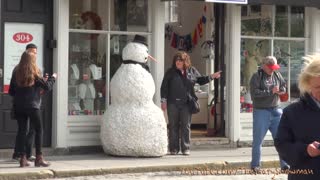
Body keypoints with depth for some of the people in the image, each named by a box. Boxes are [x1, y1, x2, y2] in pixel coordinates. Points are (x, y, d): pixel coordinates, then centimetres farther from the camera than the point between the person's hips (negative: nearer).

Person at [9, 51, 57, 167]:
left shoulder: (16, 73, 3)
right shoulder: (34, 74, -9)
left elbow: (11, 92, 6)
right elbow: (47, 87, -5)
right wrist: (53, 78, 12)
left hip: (18, 107, 4)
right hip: (32, 106, -4)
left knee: (22, 131, 7)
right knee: (38, 131, 5)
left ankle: (23, 158, 5)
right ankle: (39, 158, 0)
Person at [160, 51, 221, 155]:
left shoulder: (192, 71, 9)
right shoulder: (171, 72, 4)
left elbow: (200, 80, 22)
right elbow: (164, 87, 3)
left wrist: (211, 77, 10)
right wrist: (164, 100, -3)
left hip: (186, 104, 1)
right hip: (173, 104, -1)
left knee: (186, 126, 1)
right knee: (173, 126, 3)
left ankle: (186, 148, 7)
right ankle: (174, 148, 9)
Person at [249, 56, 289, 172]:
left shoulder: (277, 75, 9)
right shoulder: (257, 77, -7)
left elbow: (284, 86, 21)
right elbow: (254, 93, -18)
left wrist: (281, 90, -3)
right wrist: (271, 92, -19)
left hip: (276, 111, 5)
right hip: (261, 111, -5)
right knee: (258, 140, 2)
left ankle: (284, 164, 10)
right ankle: (255, 165, 12)